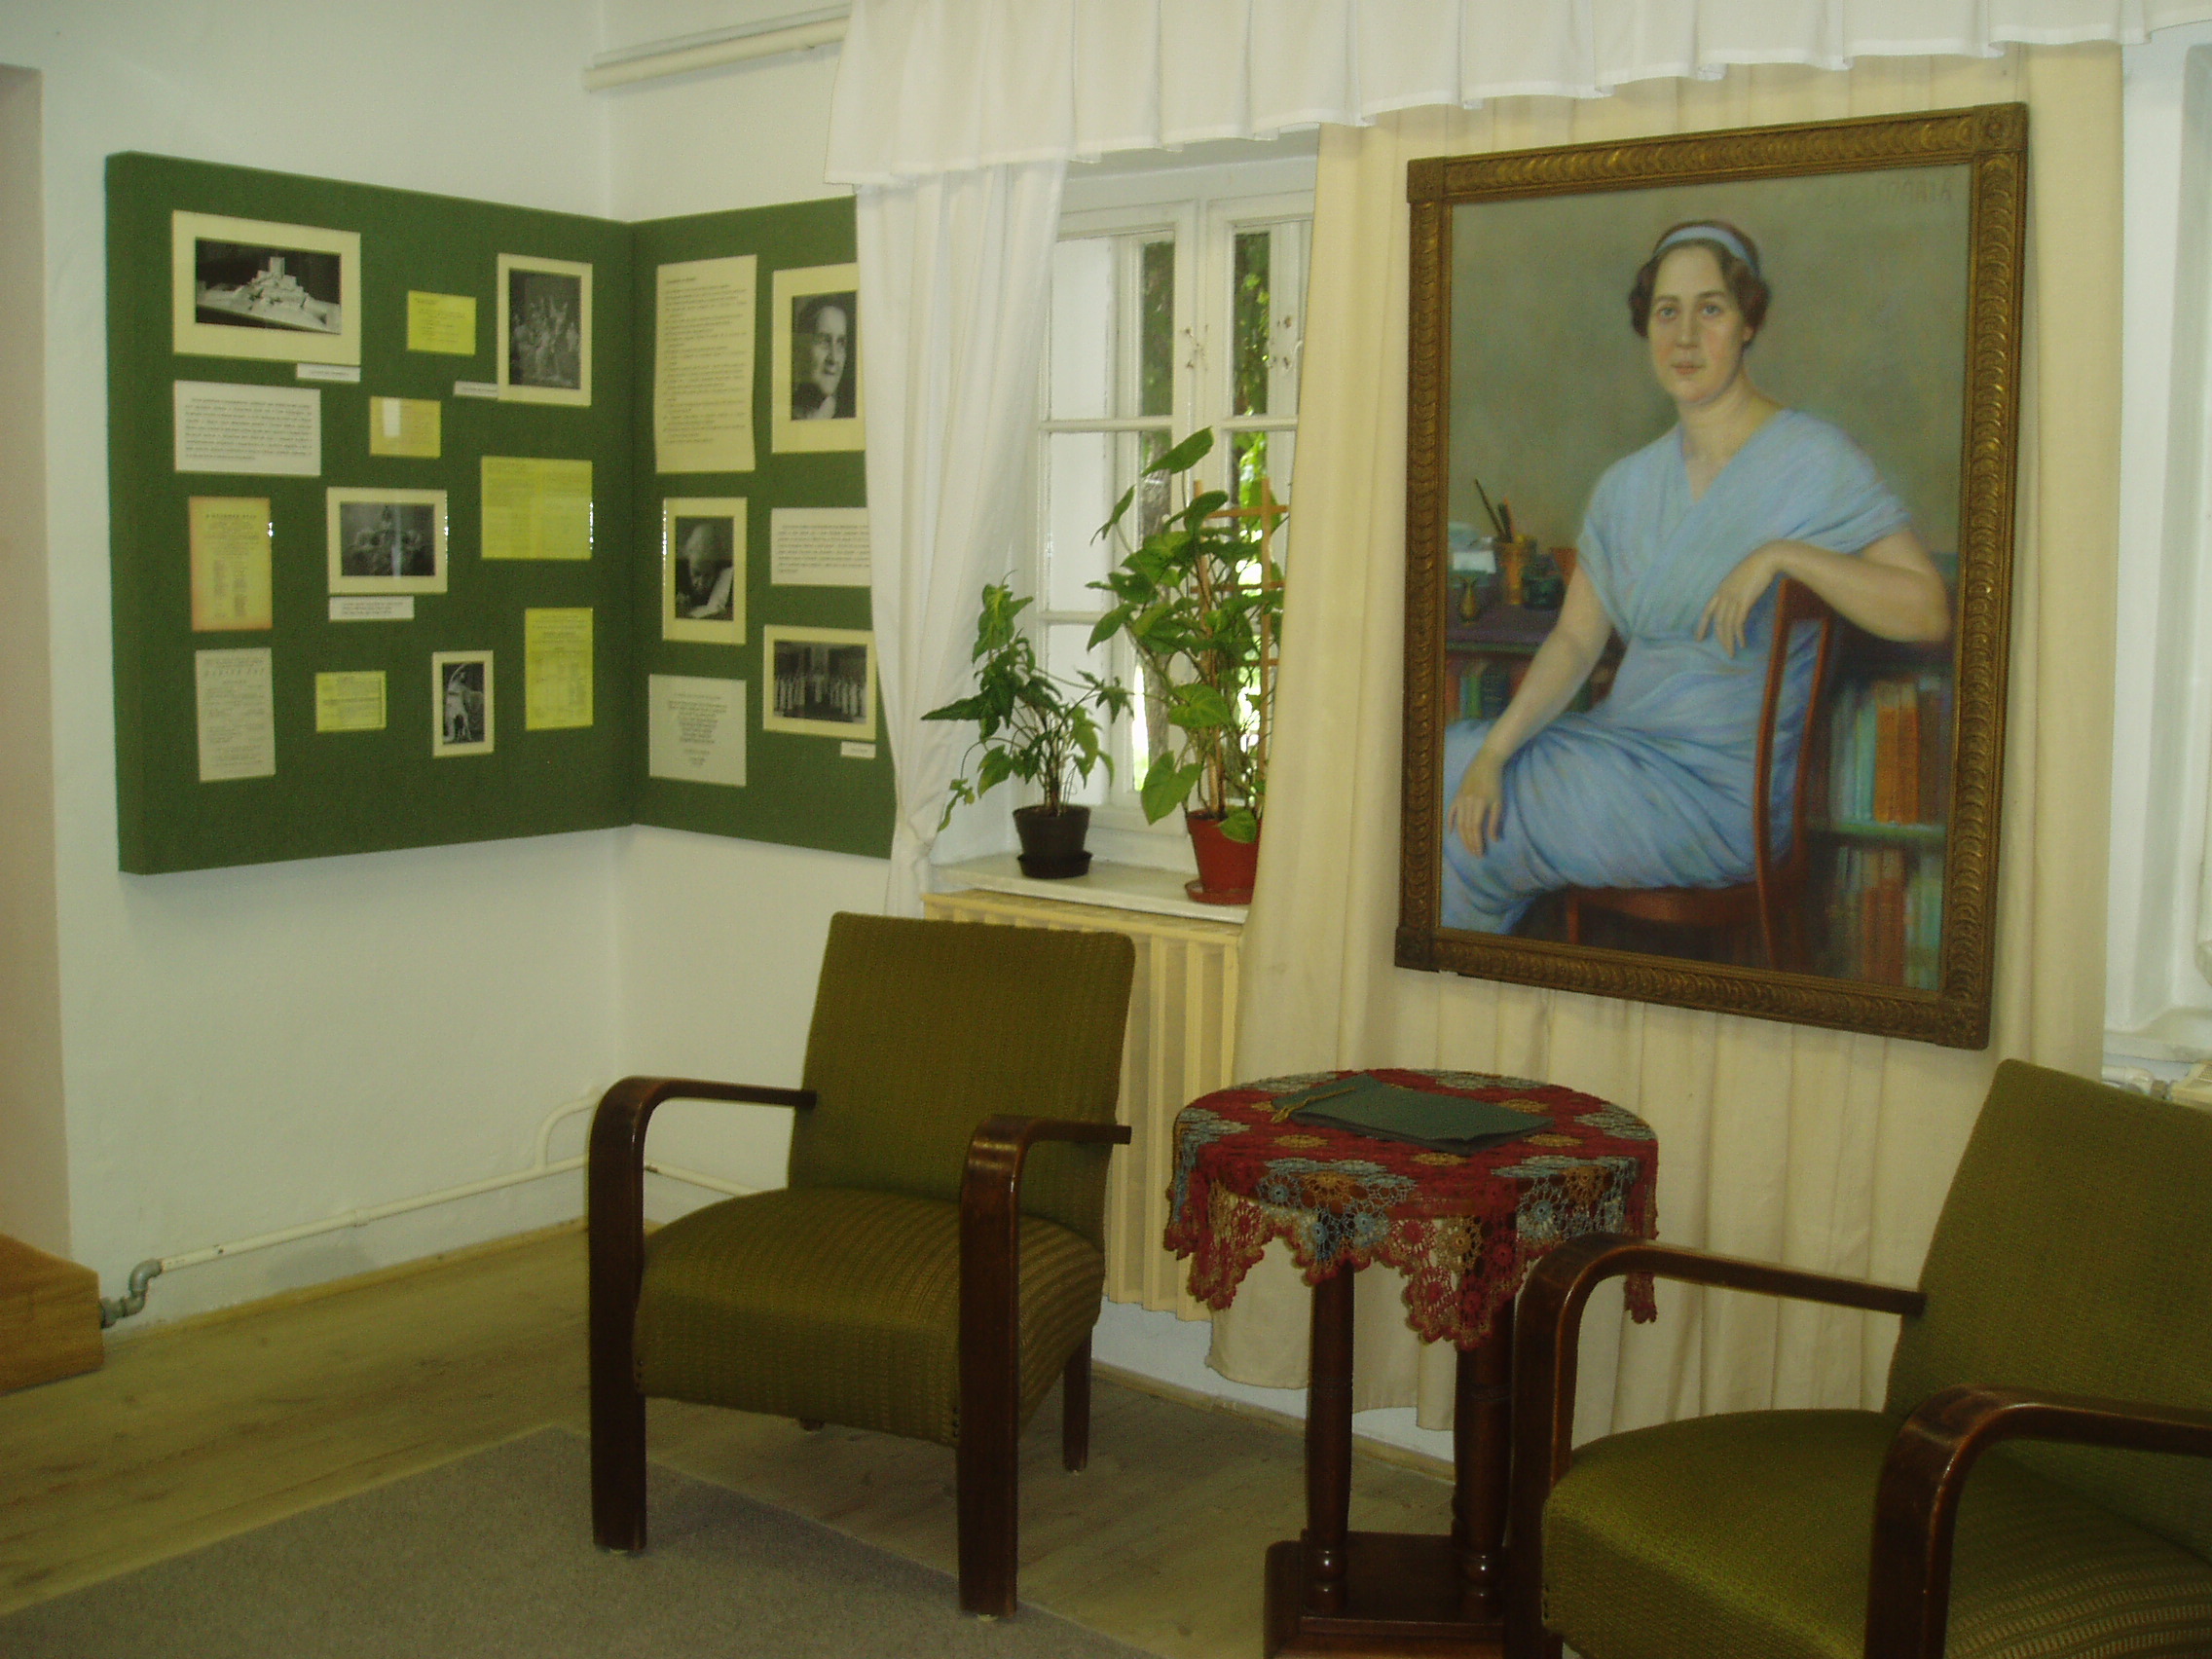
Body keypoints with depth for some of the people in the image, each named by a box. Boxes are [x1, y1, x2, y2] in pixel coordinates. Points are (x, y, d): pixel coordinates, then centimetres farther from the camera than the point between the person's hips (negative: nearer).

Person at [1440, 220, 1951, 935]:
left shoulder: (1812, 461, -9)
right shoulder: (1627, 484, 11)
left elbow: (1929, 612, -18)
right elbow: (1575, 640, 6)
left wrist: (1784, 554, -26)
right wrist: (1494, 750, -9)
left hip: (1721, 789, -6)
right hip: (1621, 741, 6)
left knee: (1464, 841, -16)